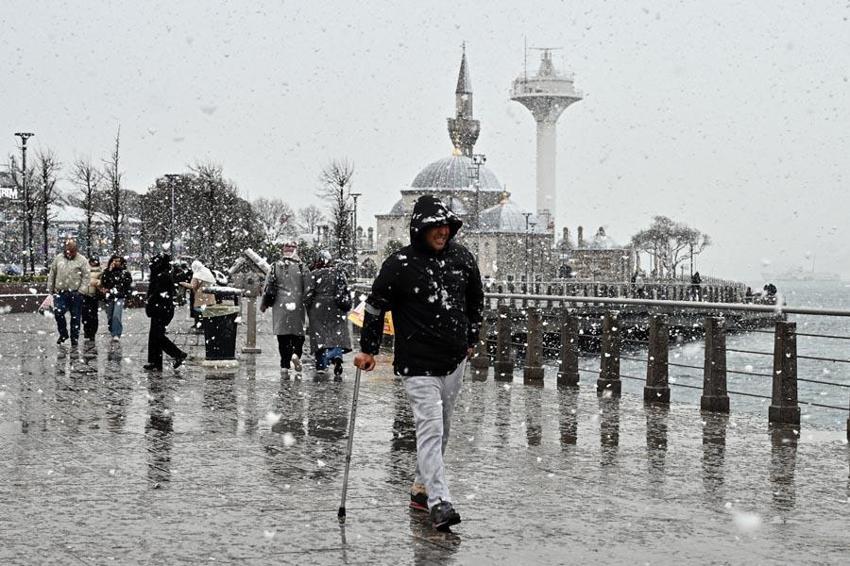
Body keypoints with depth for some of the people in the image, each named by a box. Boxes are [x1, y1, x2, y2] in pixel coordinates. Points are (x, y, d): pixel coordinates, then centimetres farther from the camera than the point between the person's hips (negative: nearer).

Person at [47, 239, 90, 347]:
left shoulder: (82, 260, -1)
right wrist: (50, 289, 11)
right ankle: (63, 334, 9)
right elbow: (52, 275, 14)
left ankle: (74, 341, 13)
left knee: (75, 318, 3)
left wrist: (81, 291, -12)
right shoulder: (58, 258, 9)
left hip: (75, 294, -2)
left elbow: (86, 277, -4)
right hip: (60, 293, 2)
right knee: (58, 312, -14)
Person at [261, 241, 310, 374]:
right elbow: (308, 289, -2)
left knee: (282, 336, 7)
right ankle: (296, 353, -17)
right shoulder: (302, 267, -1)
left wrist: (264, 304, 14)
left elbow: (268, 287, 4)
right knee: (298, 333, 9)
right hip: (297, 305, -1)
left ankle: (285, 364, 6)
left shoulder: (275, 267, 3)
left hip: (280, 305, 1)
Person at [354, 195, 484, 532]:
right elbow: (376, 306, -3)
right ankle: (439, 502, -20)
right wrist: (368, 349, -2)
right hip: (418, 363, -6)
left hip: (455, 360, 6)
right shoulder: (400, 264, -11)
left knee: (441, 428, 14)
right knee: (430, 426, -15)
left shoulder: (462, 258, 4)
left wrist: (471, 338, 21)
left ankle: (422, 488, 29)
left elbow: (476, 300, 20)